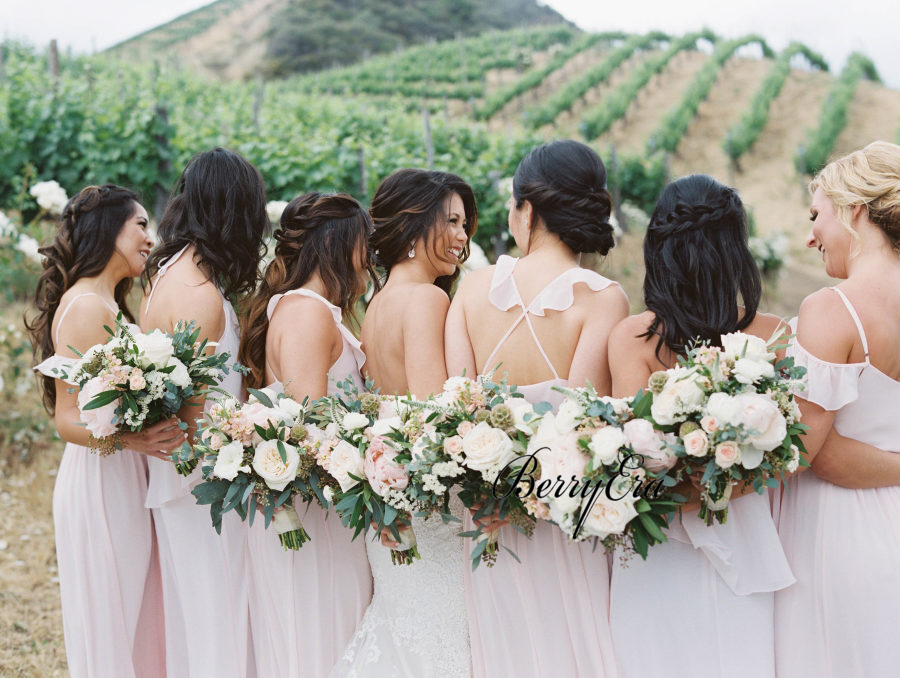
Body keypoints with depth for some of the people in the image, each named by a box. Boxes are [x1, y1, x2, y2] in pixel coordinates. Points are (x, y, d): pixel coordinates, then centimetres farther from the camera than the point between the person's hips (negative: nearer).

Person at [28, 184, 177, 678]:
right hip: (101, 486, -9)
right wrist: (124, 437, -33)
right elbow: (68, 419, -19)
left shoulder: (111, 305, 13)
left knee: (136, 617, 14)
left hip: (126, 484, 9)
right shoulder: (86, 307, -15)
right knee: (111, 625, 0)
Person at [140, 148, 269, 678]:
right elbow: (197, 408, -21)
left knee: (191, 608, 19)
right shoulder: (201, 292, -21)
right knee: (217, 614, 0)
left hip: (175, 476, 9)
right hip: (205, 483, -9)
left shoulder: (167, 272, 8)